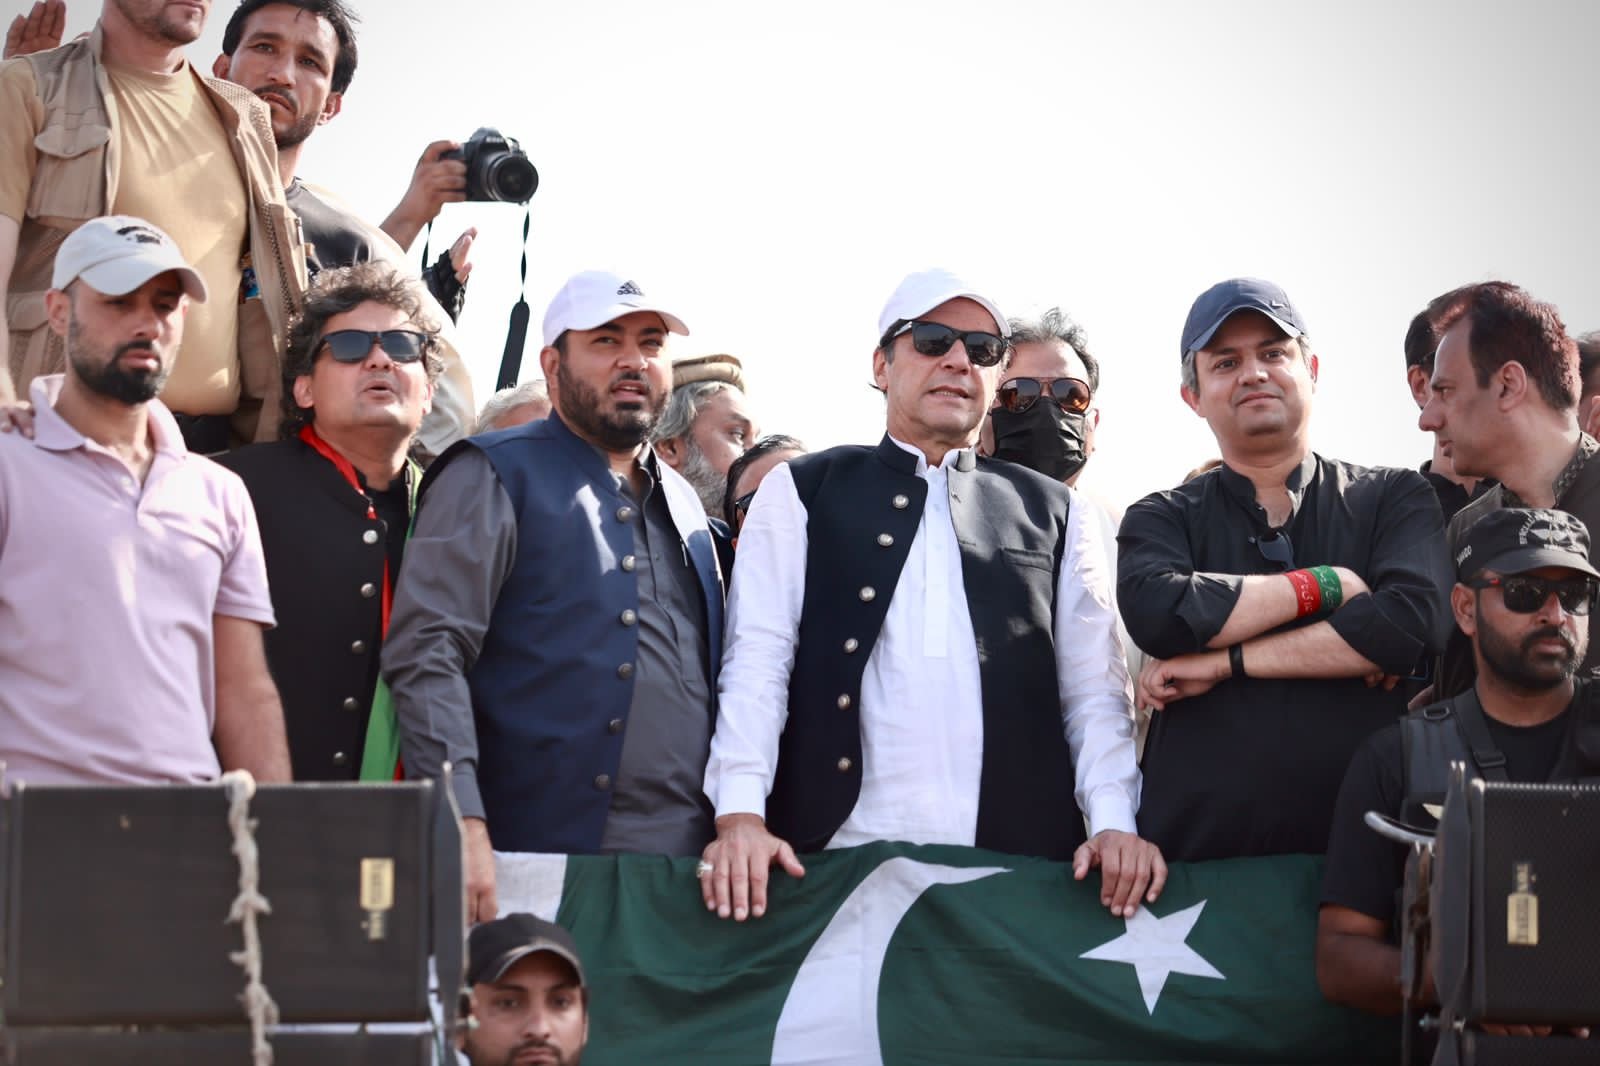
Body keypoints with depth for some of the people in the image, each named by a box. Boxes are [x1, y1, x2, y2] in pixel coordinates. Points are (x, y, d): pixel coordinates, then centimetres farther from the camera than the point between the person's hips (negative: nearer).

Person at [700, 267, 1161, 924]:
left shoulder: (1051, 513, 17)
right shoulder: (800, 493, 12)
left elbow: (1093, 688, 12)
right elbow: (758, 659, 2)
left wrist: (1114, 822, -4)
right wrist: (740, 813, -11)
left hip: (1021, 864, 2)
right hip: (841, 857, -1)